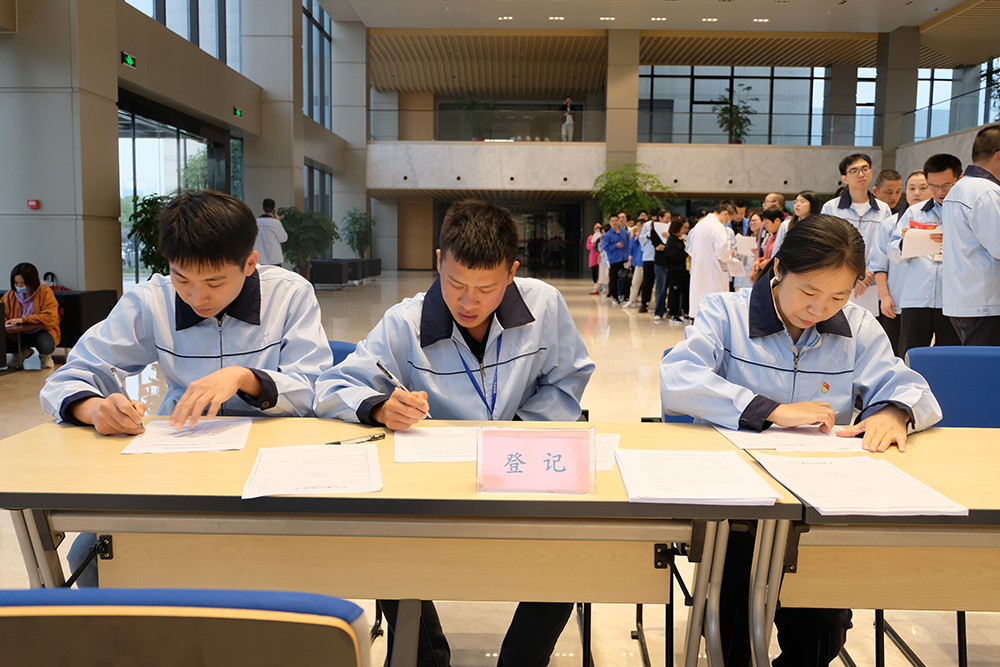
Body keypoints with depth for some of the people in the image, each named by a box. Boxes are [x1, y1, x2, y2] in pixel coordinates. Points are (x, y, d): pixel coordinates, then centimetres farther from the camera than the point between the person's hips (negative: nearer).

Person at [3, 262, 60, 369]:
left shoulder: (45, 292, -13)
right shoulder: (10, 295, 2)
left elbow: (50, 318, -23)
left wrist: (23, 320, -28)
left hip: (41, 332, -5)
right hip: (18, 334, 5)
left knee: (45, 345, -39)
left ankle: (45, 355, 4)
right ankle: (22, 352, 11)